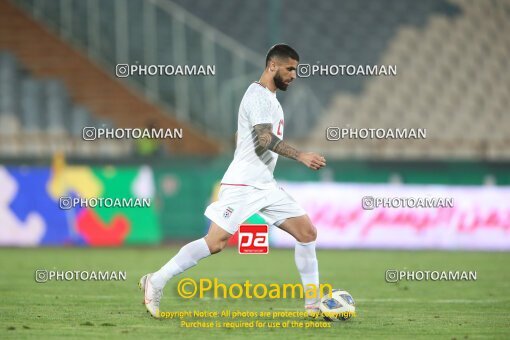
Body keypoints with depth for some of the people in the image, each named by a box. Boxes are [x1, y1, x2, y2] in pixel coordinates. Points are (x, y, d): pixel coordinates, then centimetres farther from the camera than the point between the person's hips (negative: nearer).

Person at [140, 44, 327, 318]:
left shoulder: (270, 99, 20)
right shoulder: (258, 95, -11)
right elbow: (265, 138, -25)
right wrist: (301, 156, -32)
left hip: (265, 186, 10)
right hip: (243, 183, -10)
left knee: (307, 233, 1)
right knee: (215, 242, -13)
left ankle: (313, 304, 3)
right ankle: (156, 282, -1)